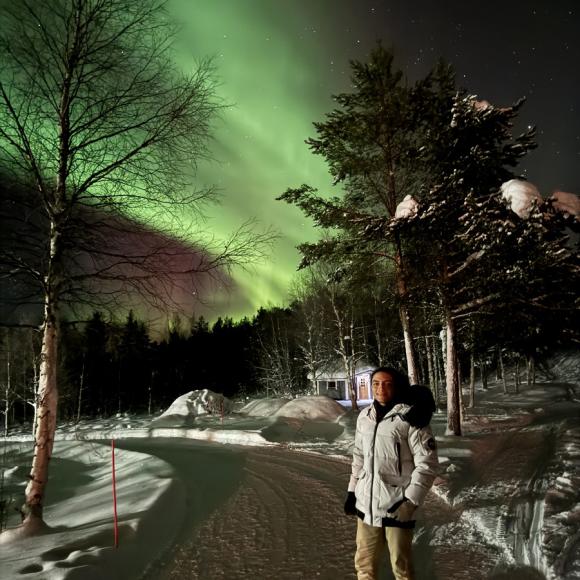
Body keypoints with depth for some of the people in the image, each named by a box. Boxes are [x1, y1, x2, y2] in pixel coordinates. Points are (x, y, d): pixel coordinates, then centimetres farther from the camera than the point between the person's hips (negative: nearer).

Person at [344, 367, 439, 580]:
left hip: (397, 506, -5)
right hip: (366, 503, 5)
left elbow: (427, 464, -13)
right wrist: (352, 490, 14)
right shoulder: (365, 416, 3)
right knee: (364, 562, 19)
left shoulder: (410, 417, -15)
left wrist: (410, 500, -15)